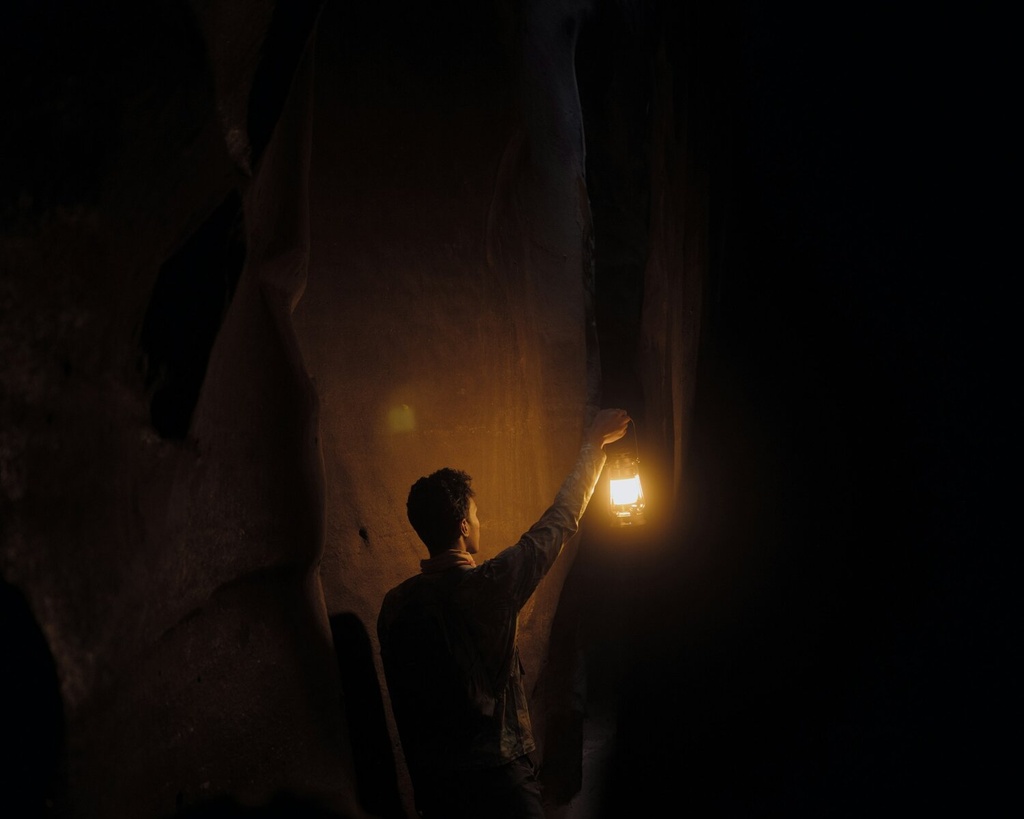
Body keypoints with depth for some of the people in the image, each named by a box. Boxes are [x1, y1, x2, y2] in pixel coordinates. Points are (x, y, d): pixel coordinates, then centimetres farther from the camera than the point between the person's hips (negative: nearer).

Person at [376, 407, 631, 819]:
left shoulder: (394, 605, -3)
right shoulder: (487, 587, -19)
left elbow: (403, 702, 6)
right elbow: (558, 522, -7)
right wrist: (593, 443, 5)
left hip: (434, 785, 6)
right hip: (499, 778, -6)